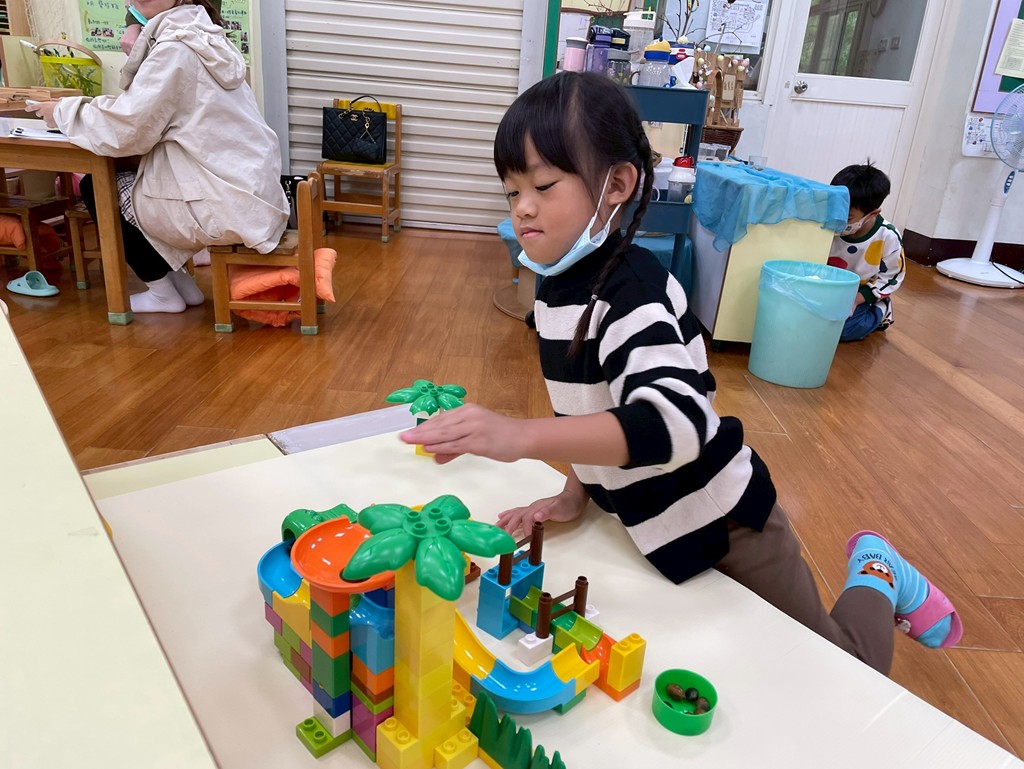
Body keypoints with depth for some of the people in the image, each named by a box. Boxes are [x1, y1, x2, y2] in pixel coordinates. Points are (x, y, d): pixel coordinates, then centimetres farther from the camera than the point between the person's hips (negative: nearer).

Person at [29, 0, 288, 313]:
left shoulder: (176, 46, -14)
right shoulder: (198, 32, 13)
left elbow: (129, 128, -15)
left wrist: (64, 111, 0)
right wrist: (137, 52, 8)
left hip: (225, 204, -8)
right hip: (251, 192, 8)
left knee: (96, 188, 11)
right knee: (125, 178, 24)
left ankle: (163, 294, 19)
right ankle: (179, 282, 27)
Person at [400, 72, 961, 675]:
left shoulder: (633, 292, -29)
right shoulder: (559, 287, 1)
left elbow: (677, 419, -45)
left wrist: (522, 435, -53)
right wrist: (576, 492, 0)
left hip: (723, 523, -8)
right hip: (656, 524, 9)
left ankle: (875, 579, 36)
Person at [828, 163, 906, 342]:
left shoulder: (889, 238, -20)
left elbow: (891, 278, -11)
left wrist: (857, 299, -21)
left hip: (861, 296, -3)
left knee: (844, 329, -26)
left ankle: (880, 311, 6)